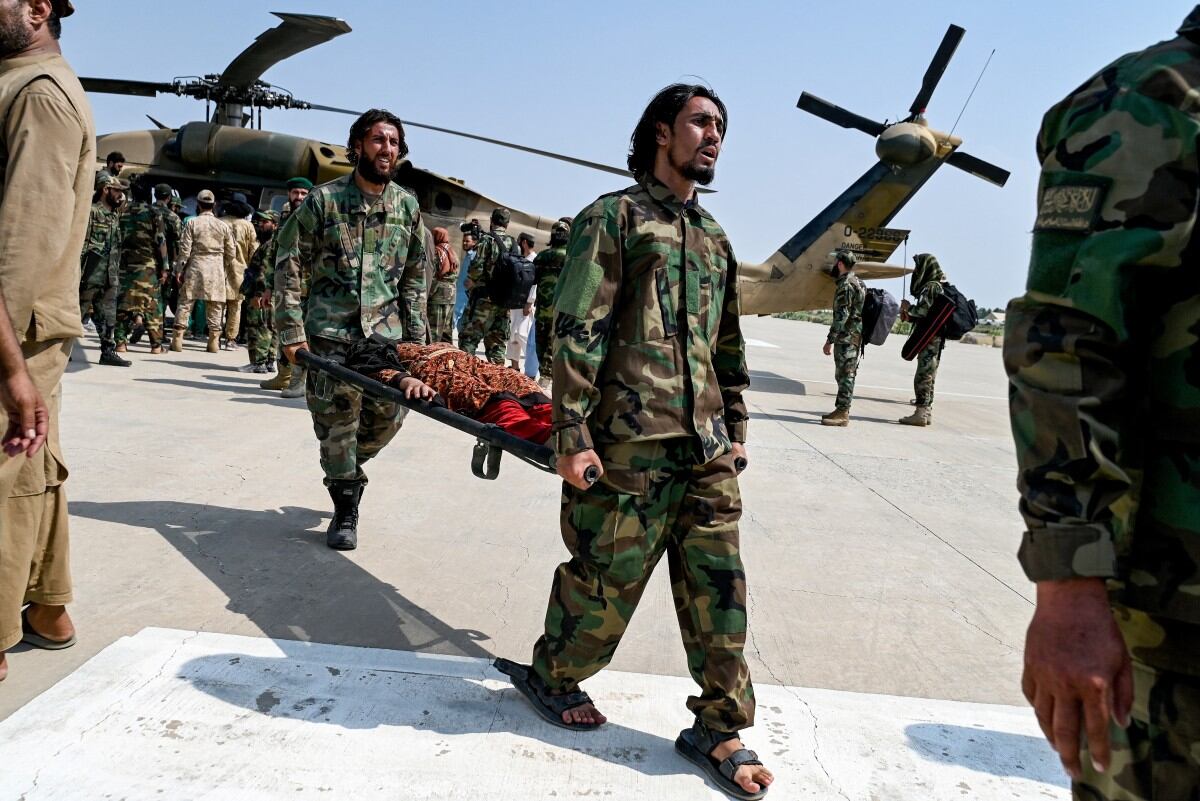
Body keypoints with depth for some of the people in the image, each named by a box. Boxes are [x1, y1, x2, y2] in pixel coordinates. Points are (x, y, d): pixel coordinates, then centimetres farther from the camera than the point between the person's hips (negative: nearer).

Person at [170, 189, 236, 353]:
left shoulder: (192, 223, -1)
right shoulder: (223, 226, 5)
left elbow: (184, 249, -4)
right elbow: (231, 253, 6)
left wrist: (179, 270, 2)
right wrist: (225, 271, 17)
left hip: (195, 267, -1)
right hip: (216, 270, 1)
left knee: (185, 303, 5)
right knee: (215, 306, 6)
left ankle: (178, 339, 4)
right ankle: (213, 341, 6)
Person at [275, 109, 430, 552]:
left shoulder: (407, 206, 8)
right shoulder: (324, 199, -2)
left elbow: (414, 277, 13)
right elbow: (289, 266, -1)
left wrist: (416, 338, 7)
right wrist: (292, 332, -8)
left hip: (387, 331, 3)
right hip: (331, 331, -3)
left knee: (386, 417, 2)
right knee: (337, 418, -2)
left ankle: (347, 467, 34)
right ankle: (345, 507, 17)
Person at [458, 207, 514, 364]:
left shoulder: (487, 240, -7)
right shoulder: (513, 243, 10)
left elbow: (477, 267, -15)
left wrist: (469, 283, 0)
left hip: (484, 296, -6)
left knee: (469, 337, -3)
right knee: (497, 341, 11)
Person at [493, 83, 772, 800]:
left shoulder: (714, 238, 20)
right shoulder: (614, 217, -1)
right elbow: (577, 332, -9)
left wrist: (736, 429, 19)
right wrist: (572, 433, -15)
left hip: (707, 449, 6)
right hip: (630, 444, -6)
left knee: (718, 590, 6)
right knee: (606, 579, 5)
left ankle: (720, 729, 20)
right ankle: (551, 676, 31)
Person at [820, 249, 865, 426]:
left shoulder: (846, 285, -15)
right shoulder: (858, 283, 18)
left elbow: (841, 316, -20)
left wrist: (829, 340, -18)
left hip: (846, 338, -10)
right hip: (856, 337, 10)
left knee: (845, 375, -8)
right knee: (845, 375, 13)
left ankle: (842, 414, -7)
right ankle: (841, 410, 19)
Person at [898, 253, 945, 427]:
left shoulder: (931, 287, -13)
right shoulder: (938, 286, 19)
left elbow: (924, 311, -20)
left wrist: (908, 308, -4)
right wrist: (909, 316, 9)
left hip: (929, 338, -10)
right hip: (935, 339, 10)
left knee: (923, 375, -9)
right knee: (928, 376, 12)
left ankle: (921, 413, -9)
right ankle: (927, 412, 17)